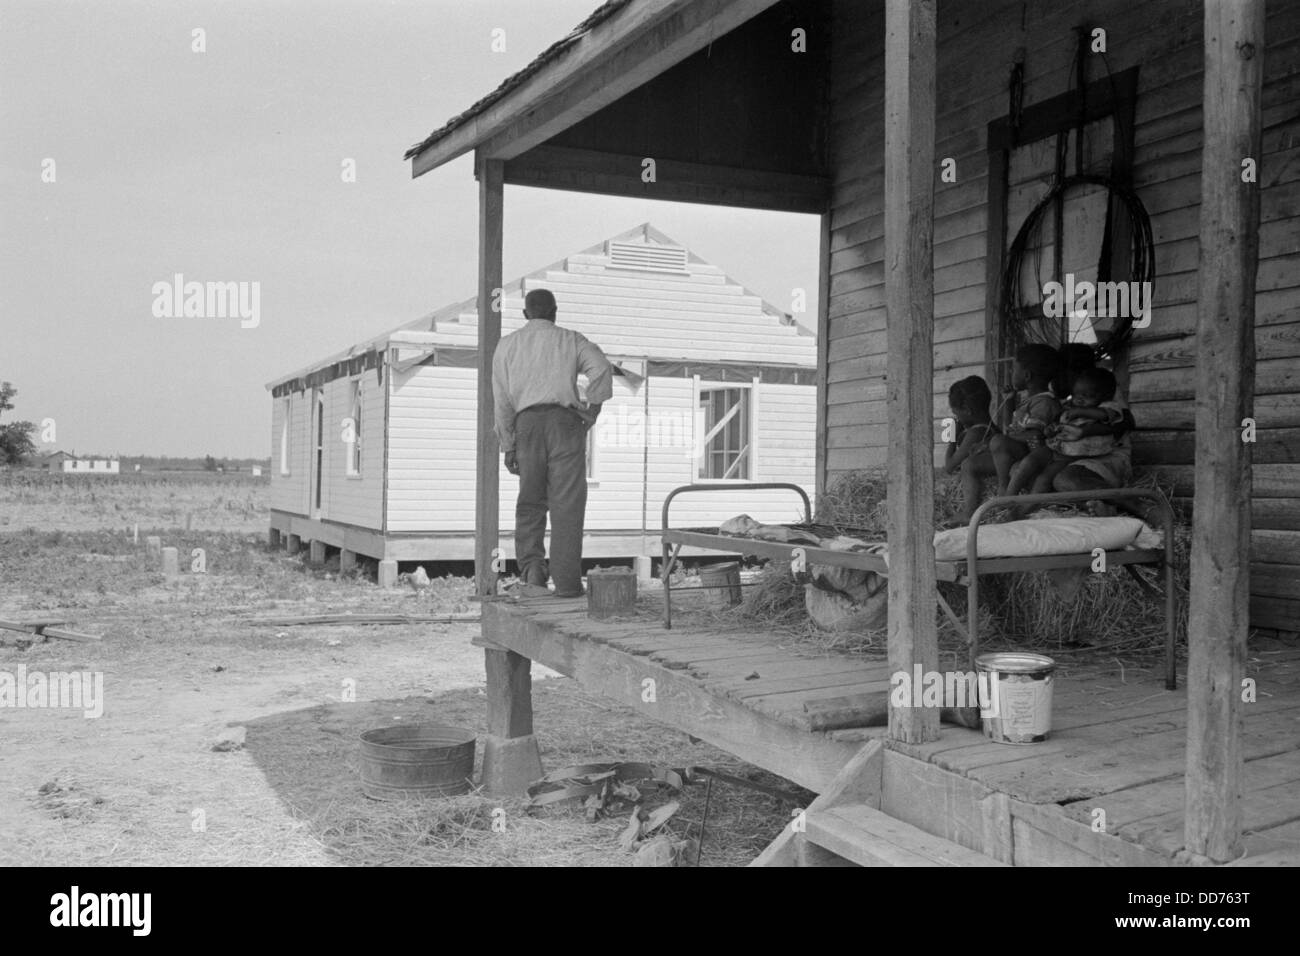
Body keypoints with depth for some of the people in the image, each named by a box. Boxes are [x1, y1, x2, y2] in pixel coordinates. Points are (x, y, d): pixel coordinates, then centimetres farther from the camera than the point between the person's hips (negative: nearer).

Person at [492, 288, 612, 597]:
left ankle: (531, 567, -8)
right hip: (564, 420, -2)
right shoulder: (571, 340, 13)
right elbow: (601, 368, -6)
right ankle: (566, 581, -4)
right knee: (566, 502, -2)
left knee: (530, 501, 10)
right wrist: (590, 411, 3)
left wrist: (508, 446, 12)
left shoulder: (507, 345, 18)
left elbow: (502, 400, 11)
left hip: (527, 423, 2)